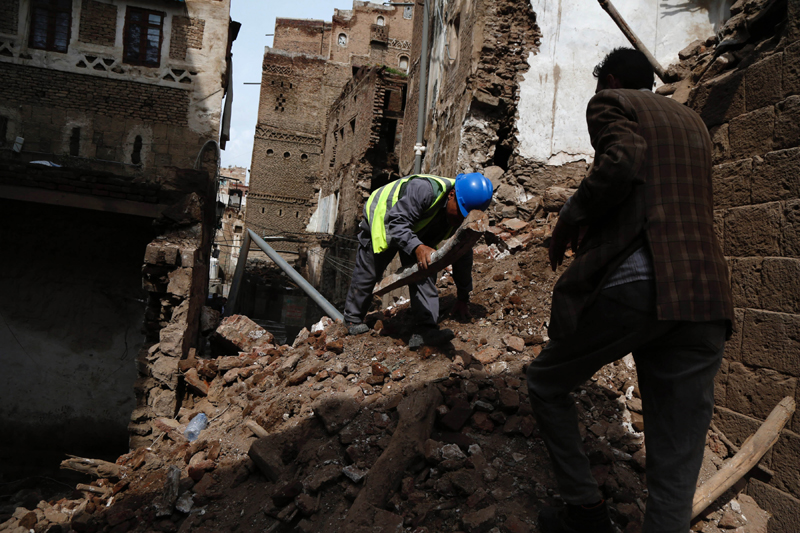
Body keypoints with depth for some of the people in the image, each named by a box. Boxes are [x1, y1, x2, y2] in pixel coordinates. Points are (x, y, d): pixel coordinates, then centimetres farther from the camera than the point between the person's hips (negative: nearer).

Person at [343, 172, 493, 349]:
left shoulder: (463, 217, -18)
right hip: (381, 217, -5)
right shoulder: (423, 190, -41)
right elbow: (397, 223, -45)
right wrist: (417, 247, -63)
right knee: (367, 273, 5)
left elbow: (463, 256, -6)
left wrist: (463, 297, -1)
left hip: (417, 232, 5)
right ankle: (353, 318, 28)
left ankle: (425, 330, -18)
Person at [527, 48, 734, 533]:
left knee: (547, 383, 18)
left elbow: (623, 158, -15)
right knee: (676, 476, 7)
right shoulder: (694, 123, 28)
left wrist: (571, 217, -2)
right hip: (708, 298, 7)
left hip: (633, 279, -6)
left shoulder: (611, 103, 8)